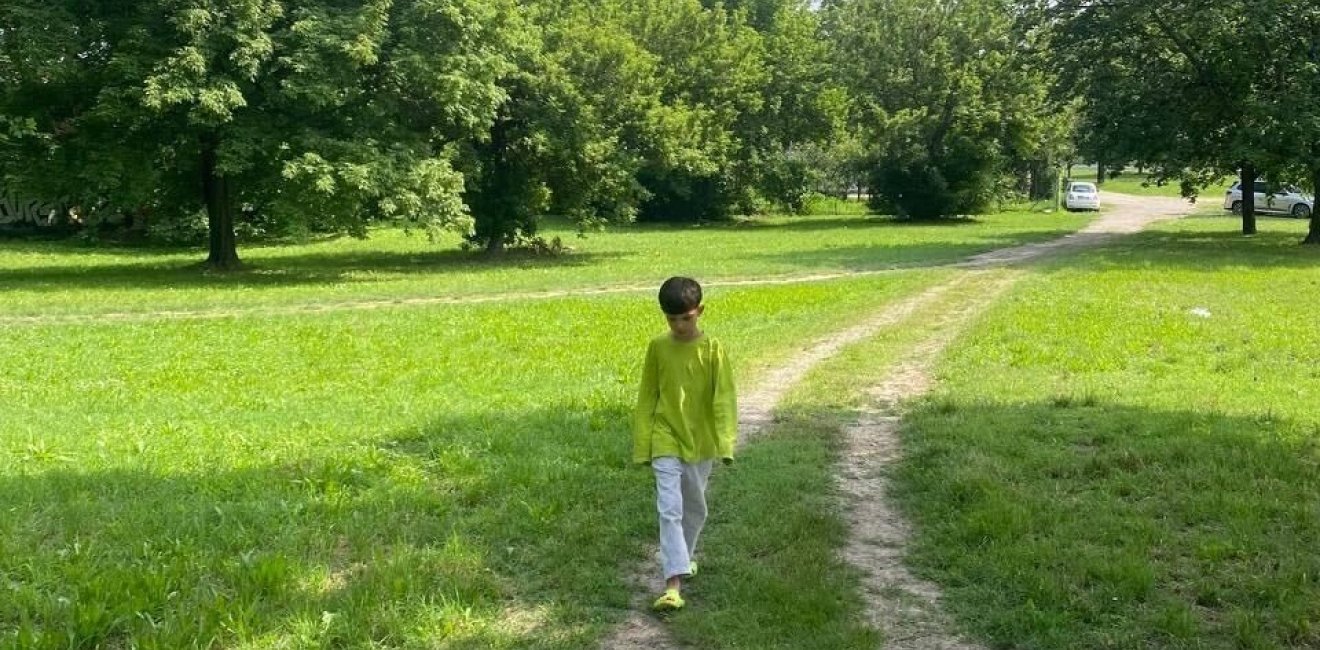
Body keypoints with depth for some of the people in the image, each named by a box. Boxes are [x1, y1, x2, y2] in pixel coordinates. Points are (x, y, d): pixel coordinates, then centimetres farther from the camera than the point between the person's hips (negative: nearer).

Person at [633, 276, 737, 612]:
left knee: (695, 508, 18)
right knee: (670, 509, -12)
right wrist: (642, 446, 1)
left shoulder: (712, 349, -8)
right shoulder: (658, 347, -4)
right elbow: (647, 397, 3)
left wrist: (726, 443, -21)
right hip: (666, 441, -1)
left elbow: (724, 397, -10)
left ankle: (682, 557, 43)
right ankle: (674, 583, -18)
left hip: (701, 442, 1)